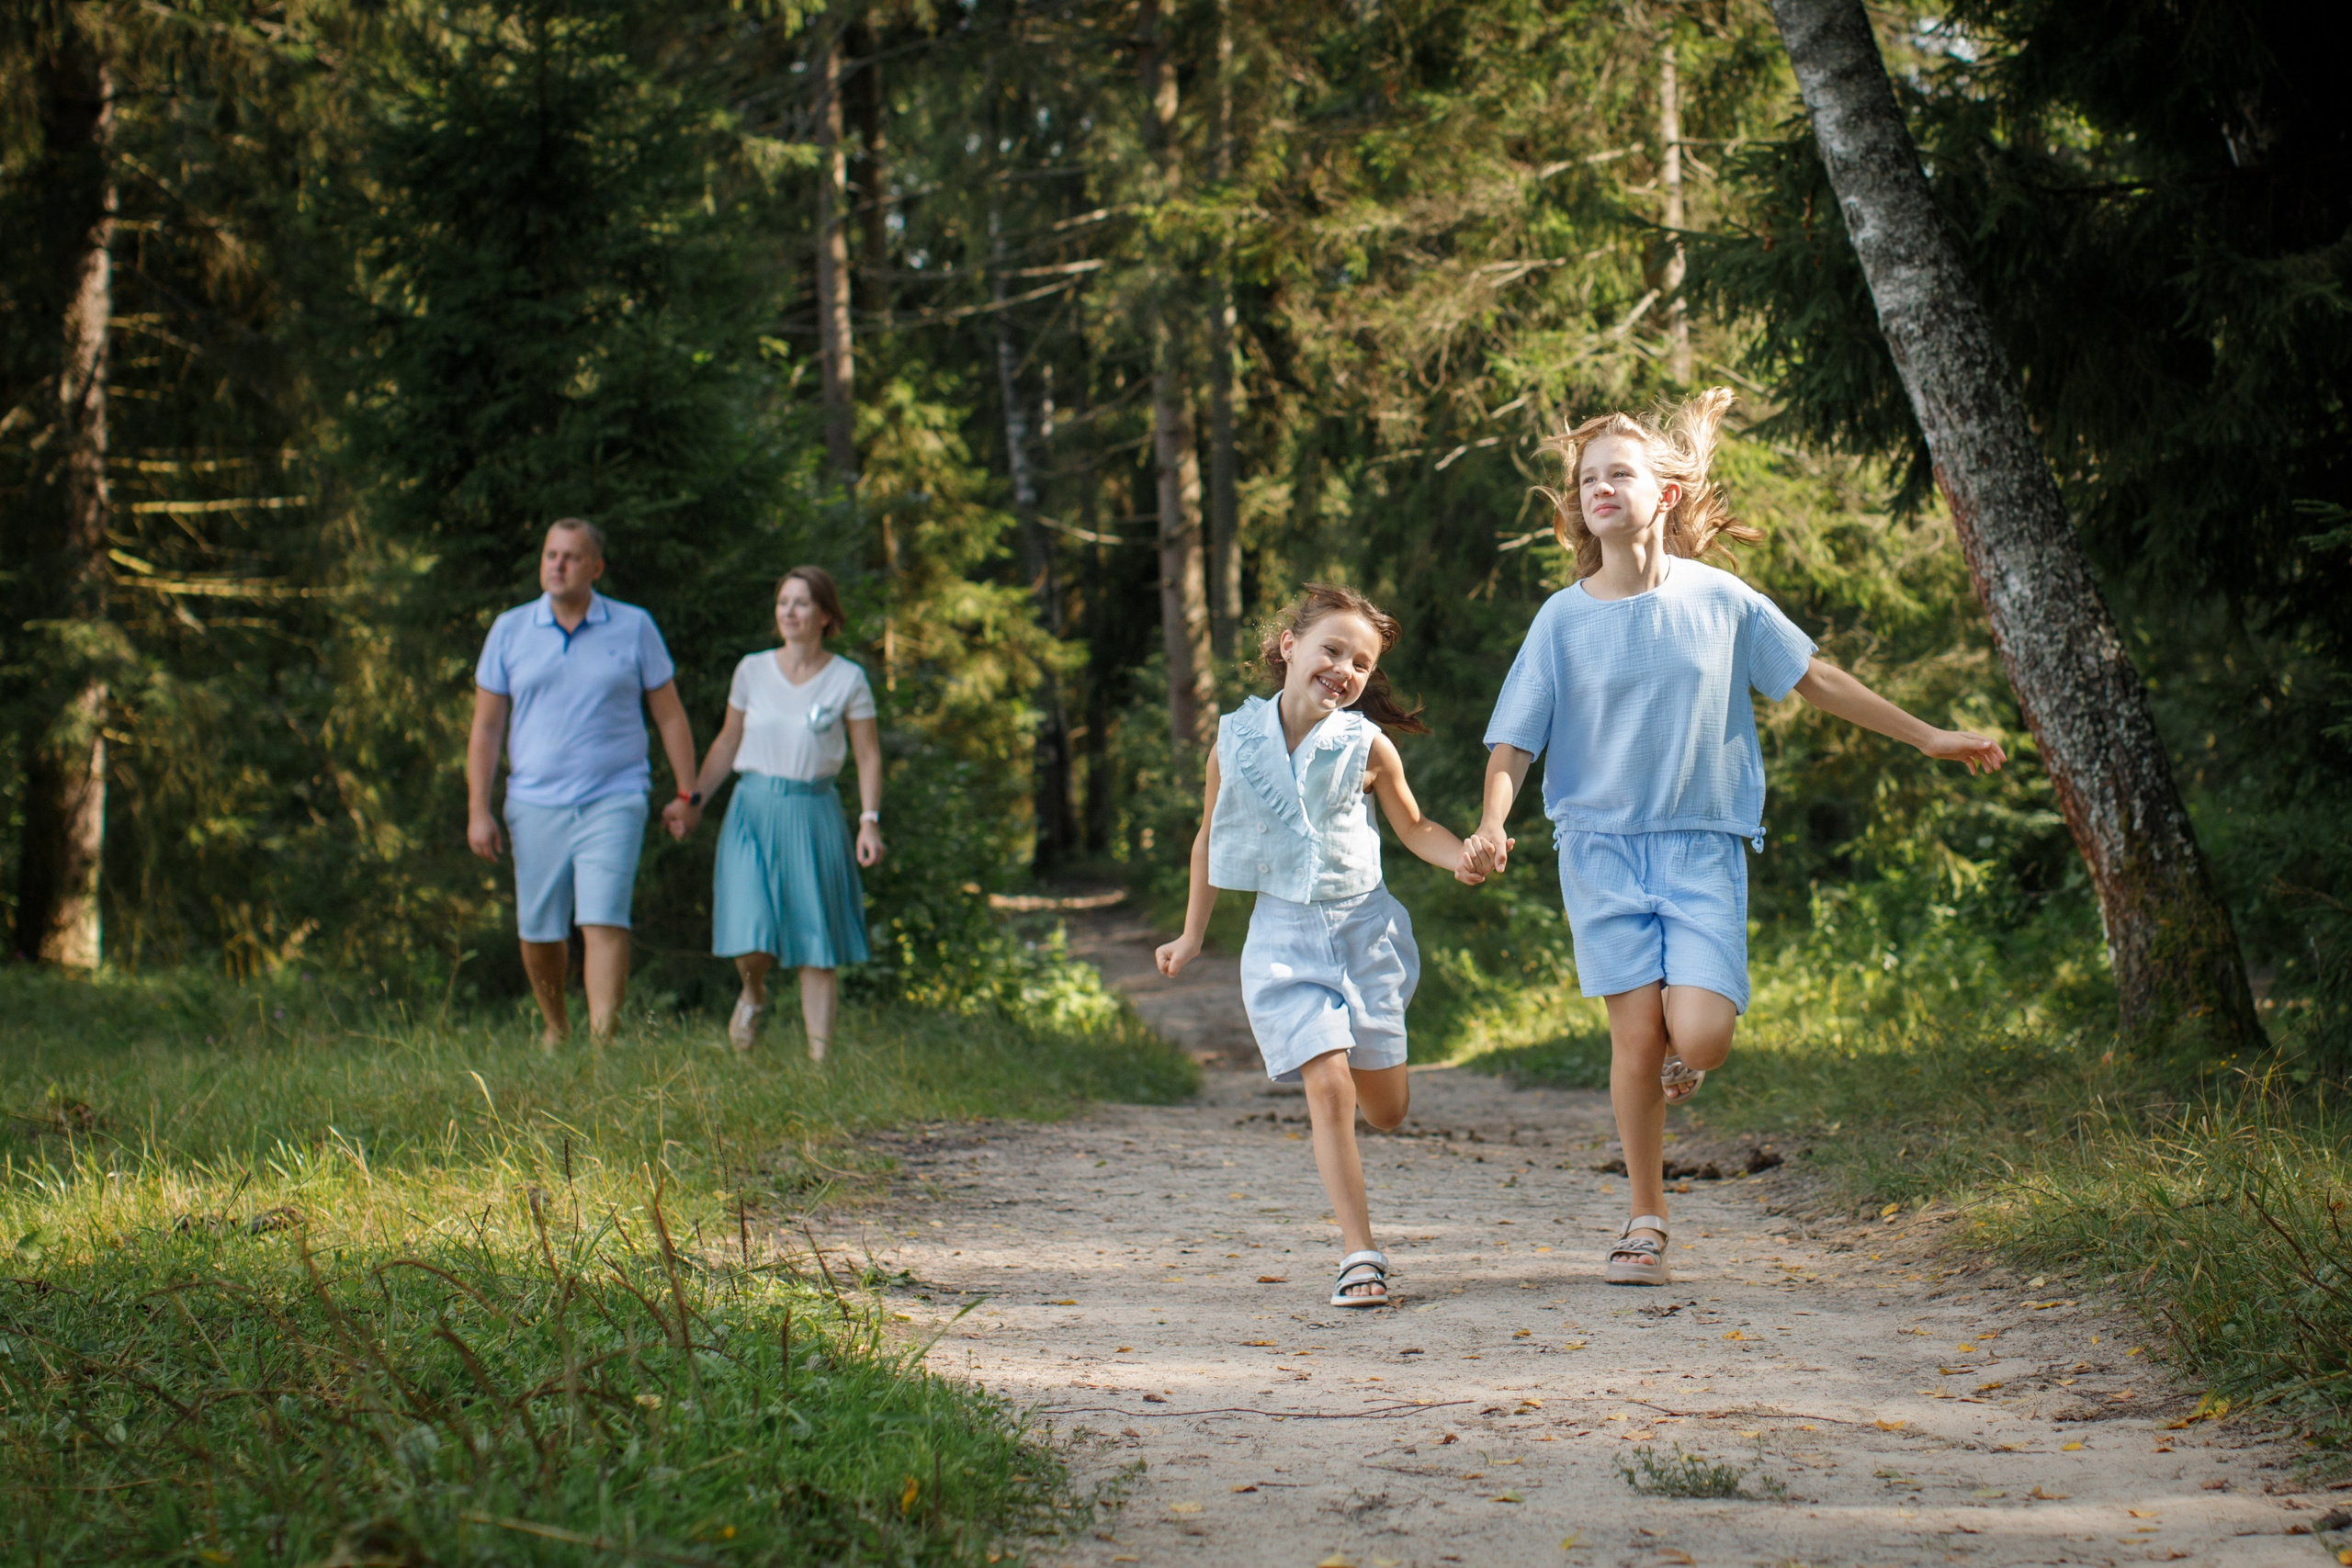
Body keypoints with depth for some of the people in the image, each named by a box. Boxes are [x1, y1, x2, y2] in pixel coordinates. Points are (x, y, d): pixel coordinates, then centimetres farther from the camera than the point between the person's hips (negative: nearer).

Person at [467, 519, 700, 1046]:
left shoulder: (634, 627, 4)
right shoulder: (510, 630, 6)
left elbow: (669, 714, 9)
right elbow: (485, 726, 8)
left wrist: (686, 793, 5)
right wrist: (478, 809, 2)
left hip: (613, 802, -2)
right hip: (535, 805, 2)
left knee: (604, 924, -15)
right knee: (538, 933, 7)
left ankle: (602, 1041, -19)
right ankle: (555, 1029, 31)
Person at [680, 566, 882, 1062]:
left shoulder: (847, 680, 0)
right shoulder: (752, 670, 5)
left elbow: (868, 756, 3)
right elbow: (727, 743, 14)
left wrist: (870, 821, -8)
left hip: (812, 815, -1)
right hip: (753, 810, 1)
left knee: (816, 946, 0)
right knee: (752, 941, -12)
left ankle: (820, 1057, 8)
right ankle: (753, 995, 22)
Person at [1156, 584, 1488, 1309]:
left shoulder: (1367, 746, -6)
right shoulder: (1237, 739, -5)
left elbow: (1413, 827, 9)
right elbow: (1210, 837, 10)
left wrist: (1464, 857, -12)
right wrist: (1192, 935, 15)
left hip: (1364, 928, 1)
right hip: (1284, 933, -1)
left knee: (1386, 1110, 8)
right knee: (1327, 1088, -16)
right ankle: (1359, 1254, -9)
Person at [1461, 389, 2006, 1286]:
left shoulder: (1719, 600, 1)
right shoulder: (1563, 620, 0)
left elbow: (1814, 679, 12)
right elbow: (1513, 740, 0)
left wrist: (1927, 739, 16)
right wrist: (1491, 824, -19)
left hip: (1703, 845, 0)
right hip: (1602, 846, 0)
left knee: (1700, 1034, -16)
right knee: (1636, 1033, -7)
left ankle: (1680, 1055, 23)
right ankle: (1646, 1220, 10)